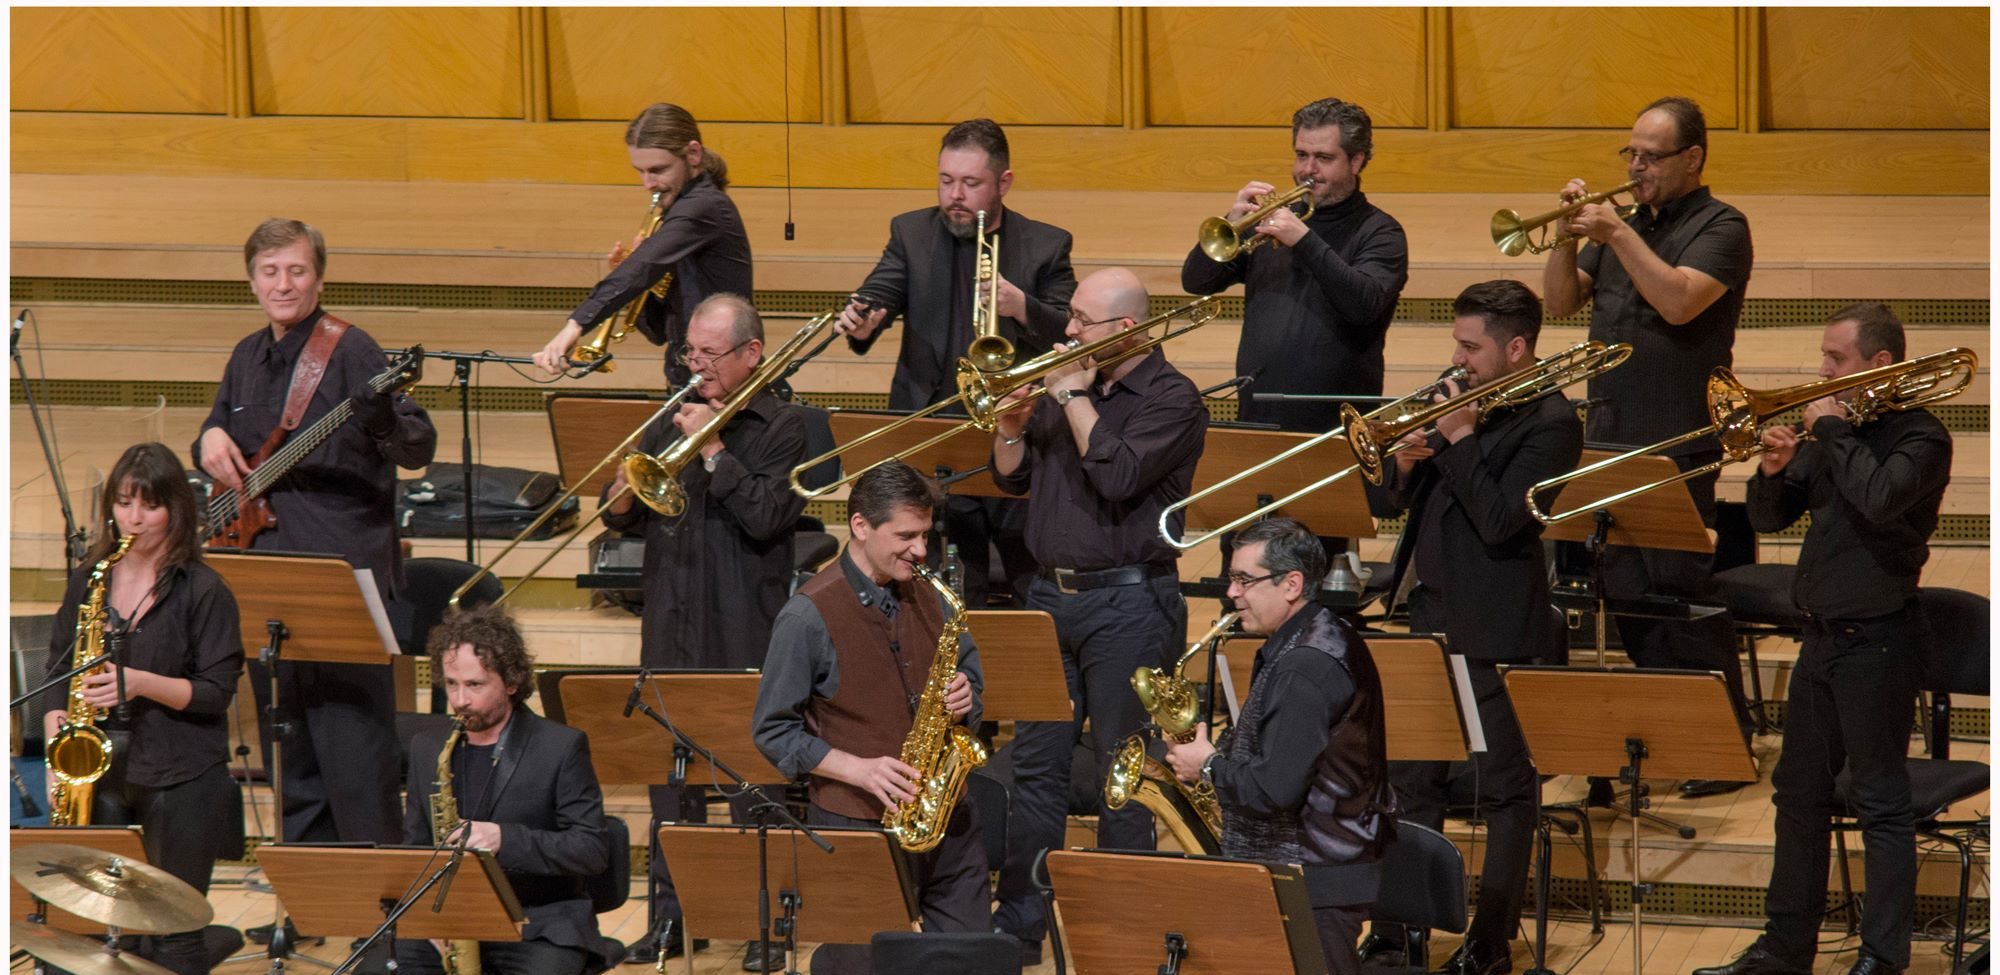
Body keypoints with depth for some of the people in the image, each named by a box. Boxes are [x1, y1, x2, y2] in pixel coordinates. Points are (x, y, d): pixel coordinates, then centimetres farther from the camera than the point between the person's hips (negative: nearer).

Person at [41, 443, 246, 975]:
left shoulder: (204, 591, -6)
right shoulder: (88, 581, 9)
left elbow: (216, 692, -8)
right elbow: (57, 674, 12)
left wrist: (140, 683, -22)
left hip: (181, 782, -4)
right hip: (101, 774, 4)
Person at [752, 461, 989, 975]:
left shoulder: (930, 600, 8)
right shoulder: (809, 615, -10)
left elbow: (970, 676, 21)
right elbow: (773, 731, -7)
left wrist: (964, 698, -4)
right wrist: (859, 770, -18)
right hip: (857, 826, -5)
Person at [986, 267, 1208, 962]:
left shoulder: (1171, 399, -9)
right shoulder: (1065, 383, 13)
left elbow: (1117, 475, -22)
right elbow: (1013, 477, 16)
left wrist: (1074, 398, -14)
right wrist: (1012, 421, -3)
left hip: (1128, 604, -7)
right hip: (1053, 594, 7)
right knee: (1035, 764, 8)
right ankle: (1017, 924, 13)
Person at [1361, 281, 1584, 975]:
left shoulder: (1549, 423, -11)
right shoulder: (1453, 400, 12)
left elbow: (1499, 521, -21)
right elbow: (1383, 505, 13)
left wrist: (1458, 438, -17)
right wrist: (1403, 466, -8)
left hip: (1501, 633, -8)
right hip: (1432, 619, 8)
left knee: (1504, 789, 2)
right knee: (1412, 782, 12)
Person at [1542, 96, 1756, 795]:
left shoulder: (1720, 227, -5)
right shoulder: (1625, 223, 16)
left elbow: (1680, 301, -21)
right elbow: (1561, 302, 14)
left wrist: (1617, 235, -18)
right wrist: (1568, 234, -2)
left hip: (1678, 442, -7)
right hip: (1611, 438, 7)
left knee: (1685, 592, -8)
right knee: (1629, 593, 10)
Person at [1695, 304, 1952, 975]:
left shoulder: (1919, 436, -10)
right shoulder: (1831, 433, 12)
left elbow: (1878, 498, -30)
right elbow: (1768, 518, 15)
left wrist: (1834, 430, -18)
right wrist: (1773, 470, -5)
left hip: (1877, 638, -8)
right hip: (1823, 636, 8)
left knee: (1879, 798, -3)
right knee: (1799, 791, 13)